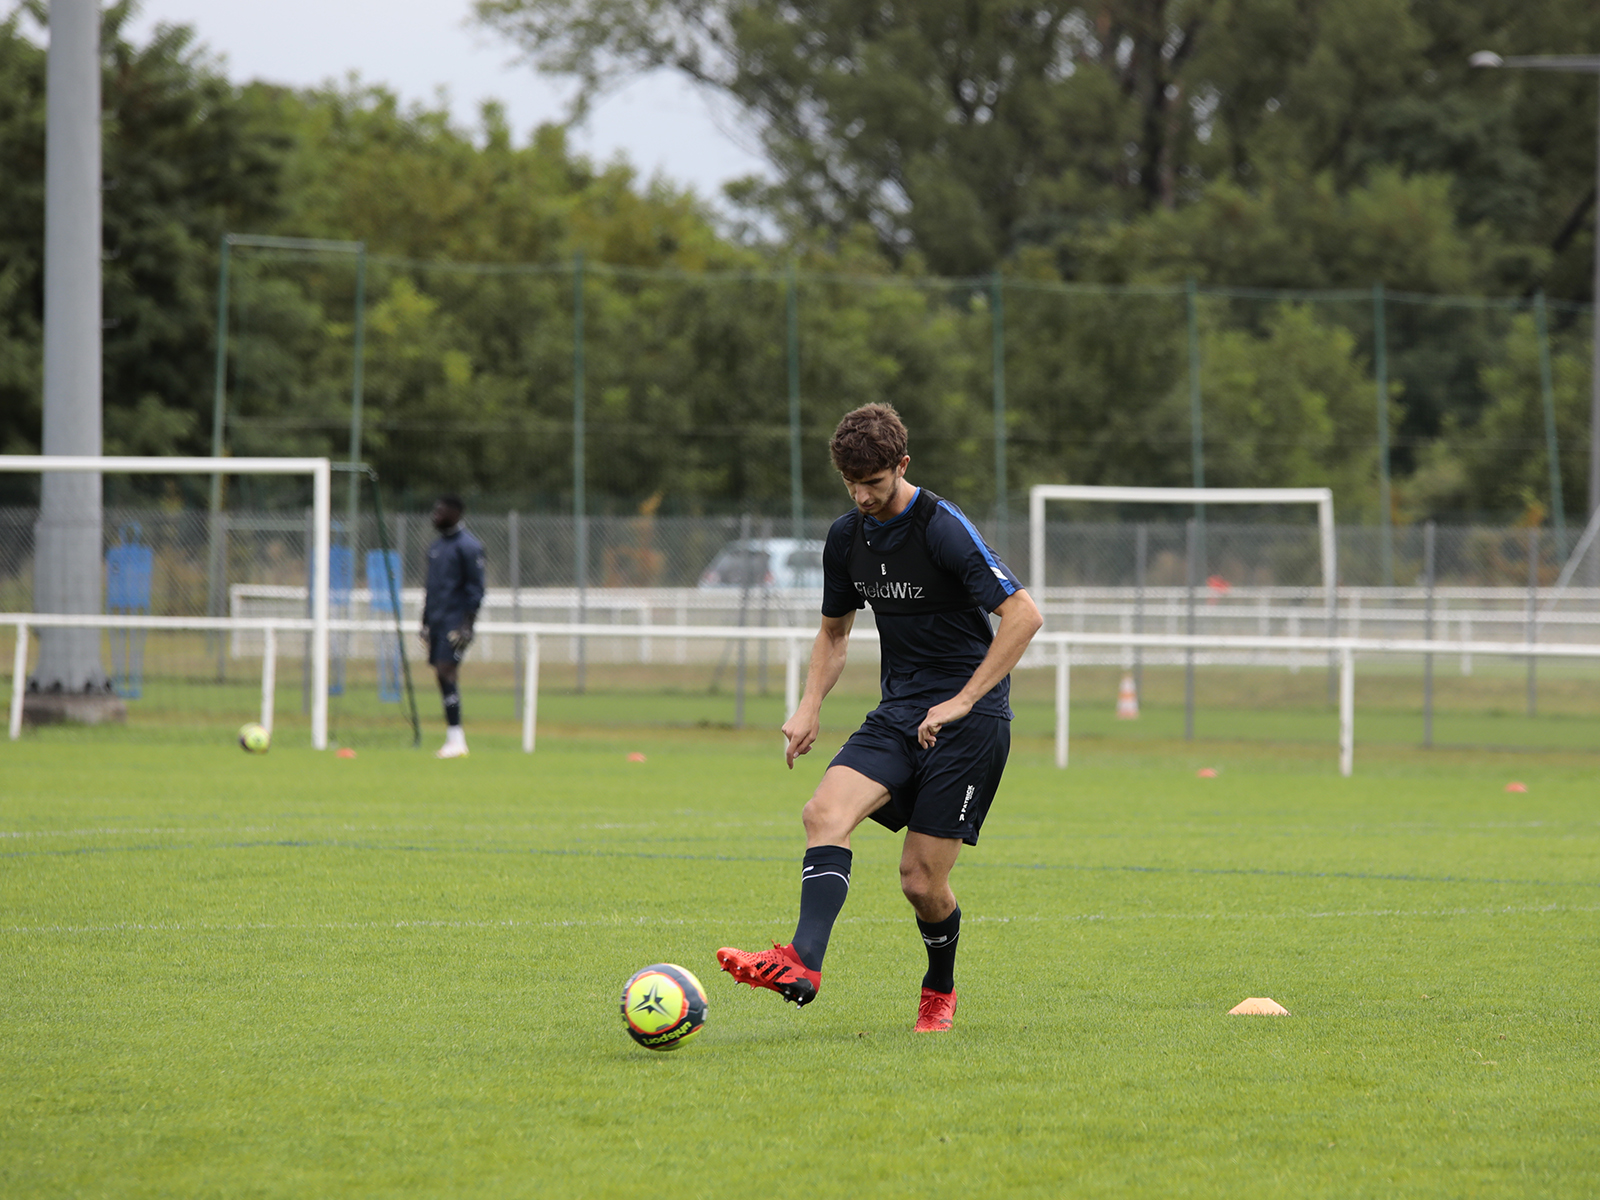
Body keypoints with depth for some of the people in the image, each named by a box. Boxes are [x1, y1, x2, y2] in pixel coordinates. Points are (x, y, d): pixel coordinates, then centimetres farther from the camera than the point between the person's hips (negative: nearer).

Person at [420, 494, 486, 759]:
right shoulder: (437, 546, 18)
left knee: (447, 671, -16)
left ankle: (456, 740, -19)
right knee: (441, 673, 6)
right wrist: (425, 622, 23)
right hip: (437, 620, 9)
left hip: (456, 620, -9)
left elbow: (475, 589, -11)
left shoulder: (468, 546, -8)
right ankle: (453, 739, 9)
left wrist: (468, 624, -17)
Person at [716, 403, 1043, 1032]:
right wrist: (811, 706, 5)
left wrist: (962, 702, -20)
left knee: (921, 878, -7)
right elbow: (834, 631, 23)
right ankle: (802, 965, -34)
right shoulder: (846, 538, 7)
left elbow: (1024, 614, -19)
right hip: (899, 712, 6)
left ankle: (940, 989, 22)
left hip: (970, 717, -6)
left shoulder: (943, 528, -15)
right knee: (824, 811, -20)